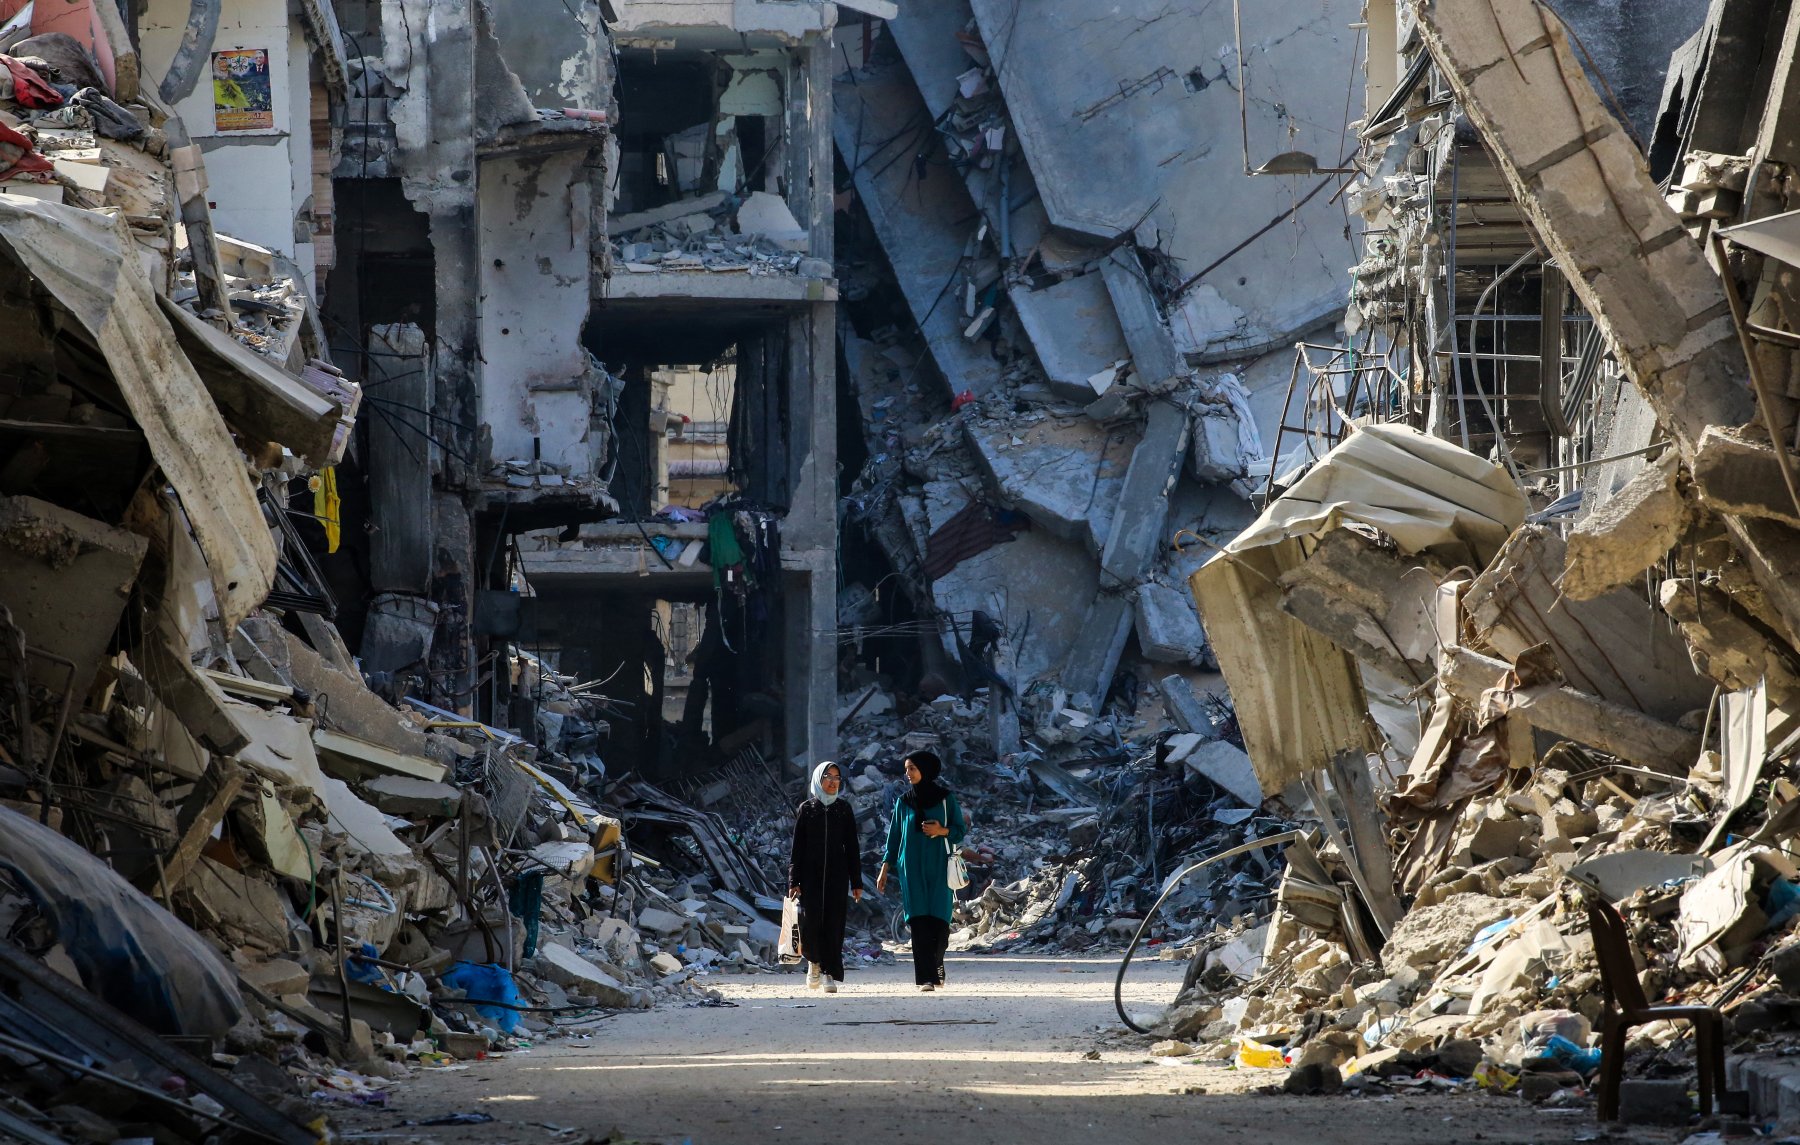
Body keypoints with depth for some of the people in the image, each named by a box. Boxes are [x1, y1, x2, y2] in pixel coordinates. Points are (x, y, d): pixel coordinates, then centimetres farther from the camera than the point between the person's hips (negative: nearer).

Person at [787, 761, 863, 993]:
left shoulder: (844, 809, 8)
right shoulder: (806, 809, 5)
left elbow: (852, 847, 8)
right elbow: (797, 847, 4)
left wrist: (856, 882, 3)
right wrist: (794, 881, -3)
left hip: (837, 876, 1)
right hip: (811, 875, -1)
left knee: (834, 923, -4)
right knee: (811, 920, -13)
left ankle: (831, 975, 1)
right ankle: (814, 961, 14)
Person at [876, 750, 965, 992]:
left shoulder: (946, 798, 3)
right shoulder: (904, 802, 9)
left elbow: (959, 831, 4)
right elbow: (894, 836, 11)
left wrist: (941, 831, -17)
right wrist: (884, 870, 6)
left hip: (938, 866, -1)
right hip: (912, 869, 1)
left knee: (939, 922, -6)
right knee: (919, 922, -9)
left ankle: (936, 962, 24)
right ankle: (927, 978, -12)